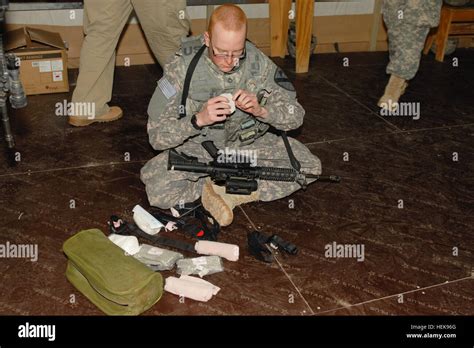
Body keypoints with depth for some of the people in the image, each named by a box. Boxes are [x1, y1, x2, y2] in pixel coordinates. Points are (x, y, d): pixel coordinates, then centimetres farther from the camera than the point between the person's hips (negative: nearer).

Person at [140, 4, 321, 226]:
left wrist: (261, 110, -27)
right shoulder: (181, 68, -19)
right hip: (197, 149, -2)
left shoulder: (258, 63, -13)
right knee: (156, 188, -30)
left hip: (247, 145, 3)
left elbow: (295, 116, -7)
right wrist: (198, 119, -36)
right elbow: (156, 136, -20)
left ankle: (224, 192, -17)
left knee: (310, 165, -16)